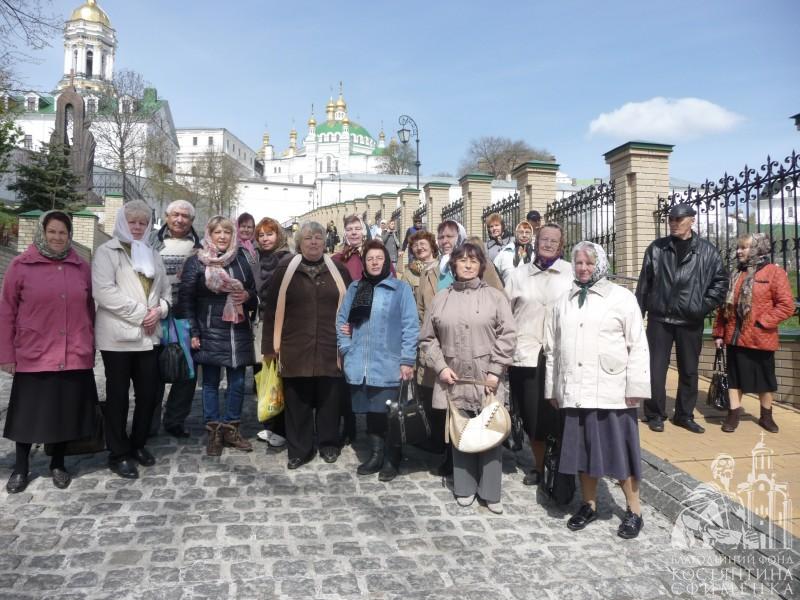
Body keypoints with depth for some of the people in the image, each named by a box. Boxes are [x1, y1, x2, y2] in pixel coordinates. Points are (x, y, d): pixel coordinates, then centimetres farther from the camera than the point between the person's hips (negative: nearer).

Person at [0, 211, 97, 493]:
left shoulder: (82, 268, 6)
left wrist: (90, 348, 10)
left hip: (75, 357, 2)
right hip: (33, 356, -2)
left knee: (66, 412, 10)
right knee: (29, 414, 8)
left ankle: (58, 464, 28)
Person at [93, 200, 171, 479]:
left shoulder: (153, 254, 17)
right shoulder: (107, 251, -2)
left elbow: (165, 289, 15)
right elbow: (104, 291, -15)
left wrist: (159, 310, -7)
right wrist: (141, 312, -16)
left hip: (148, 335, 5)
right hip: (117, 335, -5)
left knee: (149, 393, 8)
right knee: (118, 395, 4)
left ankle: (138, 444, 26)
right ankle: (118, 454, 15)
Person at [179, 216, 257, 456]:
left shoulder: (240, 261, 9)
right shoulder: (196, 262, -1)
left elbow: (254, 294, 17)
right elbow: (186, 299, -3)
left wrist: (247, 296, -7)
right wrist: (193, 332, -9)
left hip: (238, 333, 3)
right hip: (210, 333, -3)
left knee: (237, 383, 6)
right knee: (210, 383, 6)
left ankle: (232, 429, 20)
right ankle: (214, 431, 17)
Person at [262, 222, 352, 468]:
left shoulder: (337, 269, 4)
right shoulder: (286, 269, 0)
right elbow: (271, 308, 2)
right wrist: (269, 345, -1)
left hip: (330, 348, 1)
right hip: (296, 348, -1)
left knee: (329, 399, 11)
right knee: (297, 401, 8)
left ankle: (329, 444, 29)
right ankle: (298, 449, 23)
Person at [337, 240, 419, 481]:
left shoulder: (400, 288, -3)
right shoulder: (354, 288, 11)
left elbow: (410, 326, -7)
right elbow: (342, 320, 14)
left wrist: (407, 360, -11)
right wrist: (346, 349, 3)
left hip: (389, 365, -4)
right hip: (360, 365, 4)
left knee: (391, 414, 5)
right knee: (370, 411, 15)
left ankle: (392, 460, 21)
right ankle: (376, 454, 31)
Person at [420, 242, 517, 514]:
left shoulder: (495, 297, 0)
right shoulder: (441, 299, 7)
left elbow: (507, 335, -4)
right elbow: (427, 338, 8)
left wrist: (495, 371, -10)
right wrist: (441, 367, -4)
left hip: (487, 380, -1)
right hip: (454, 380, 2)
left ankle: (490, 492, 18)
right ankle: (465, 488, 24)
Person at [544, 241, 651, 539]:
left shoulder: (621, 297, 0)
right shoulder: (563, 302, 14)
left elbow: (637, 346, -4)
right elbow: (552, 347, 15)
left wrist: (635, 388, -9)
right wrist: (552, 388, 12)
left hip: (612, 391, -4)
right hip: (574, 391, 4)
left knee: (619, 450, 4)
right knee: (582, 449, 13)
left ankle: (634, 510, 21)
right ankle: (588, 504, 29)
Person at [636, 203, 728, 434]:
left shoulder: (707, 251, 2)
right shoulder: (656, 248, 3)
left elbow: (721, 281, 6)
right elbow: (644, 283, 4)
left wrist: (705, 306, -4)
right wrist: (638, 313, 2)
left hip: (691, 321, 1)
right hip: (659, 318, -1)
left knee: (689, 371, 11)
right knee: (656, 369, 1)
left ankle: (685, 415, 25)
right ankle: (655, 414, 14)